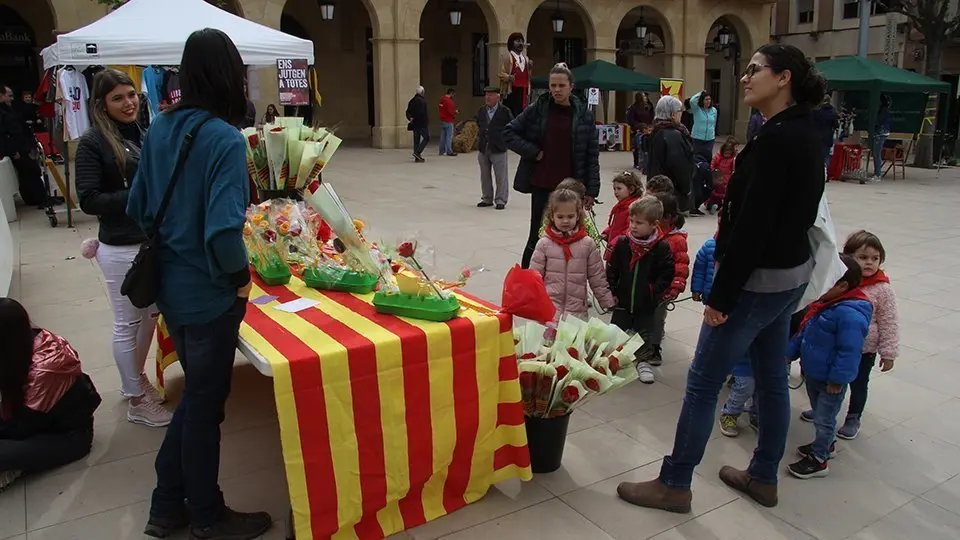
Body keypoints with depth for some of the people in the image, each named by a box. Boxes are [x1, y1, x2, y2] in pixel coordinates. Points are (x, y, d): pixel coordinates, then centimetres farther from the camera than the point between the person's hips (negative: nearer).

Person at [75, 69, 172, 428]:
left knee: (150, 314, 18)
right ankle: (137, 401, 19)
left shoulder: (145, 134, 6)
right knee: (127, 323, 5)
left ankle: (136, 378, 39)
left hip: (154, 240, 6)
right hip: (121, 248, -6)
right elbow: (88, 200, -14)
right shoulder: (92, 143, -10)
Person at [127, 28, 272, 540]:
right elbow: (223, 229, -29)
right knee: (205, 402, 10)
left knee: (197, 392, 23)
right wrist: (240, 276, -12)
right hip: (208, 292, -7)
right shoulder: (225, 139, -21)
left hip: (171, 285, 7)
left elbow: (137, 207, 8)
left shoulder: (159, 130, 2)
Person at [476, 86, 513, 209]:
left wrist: (504, 139, -1)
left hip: (498, 149, -5)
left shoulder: (504, 111, -7)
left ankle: (500, 200, 8)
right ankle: (487, 199, 24)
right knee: (485, 176, 12)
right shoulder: (481, 111, 8)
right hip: (483, 148, 5)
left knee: (501, 176, 0)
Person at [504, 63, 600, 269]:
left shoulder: (583, 114, 0)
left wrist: (591, 190, -2)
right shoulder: (537, 109, -1)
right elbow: (509, 132, 6)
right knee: (537, 237, 5)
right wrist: (532, 151, -6)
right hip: (542, 186, 0)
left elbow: (592, 155, 2)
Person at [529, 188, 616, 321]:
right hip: (548, 308, 0)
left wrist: (609, 302, 7)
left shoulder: (588, 244, 0)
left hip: (577, 310, 1)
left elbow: (597, 278, 6)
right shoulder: (544, 244, -1)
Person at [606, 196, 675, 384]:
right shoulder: (622, 244, -6)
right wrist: (612, 291, -3)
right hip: (623, 301, 2)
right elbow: (611, 270, 1)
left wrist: (655, 292, -13)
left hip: (646, 305, -2)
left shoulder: (662, 247, -13)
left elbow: (667, 274, -7)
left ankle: (642, 361, 32)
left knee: (645, 334, 13)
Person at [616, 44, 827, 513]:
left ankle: (674, 484, 12)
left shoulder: (776, 138, -20)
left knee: (702, 382, 0)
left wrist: (721, 295, -19)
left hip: (759, 280, -10)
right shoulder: (803, 134, 10)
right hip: (791, 274, 10)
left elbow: (752, 225, -23)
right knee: (771, 378, 18)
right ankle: (763, 478, 33)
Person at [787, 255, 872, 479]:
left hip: (830, 380, -9)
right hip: (813, 374, 10)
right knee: (819, 414, 26)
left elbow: (849, 351, -27)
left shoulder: (850, 315, -29)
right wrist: (791, 353, 19)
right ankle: (827, 444, 46)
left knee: (824, 419, 6)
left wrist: (837, 379, -23)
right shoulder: (824, 303, 3)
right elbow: (804, 332, 14)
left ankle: (818, 459, 19)